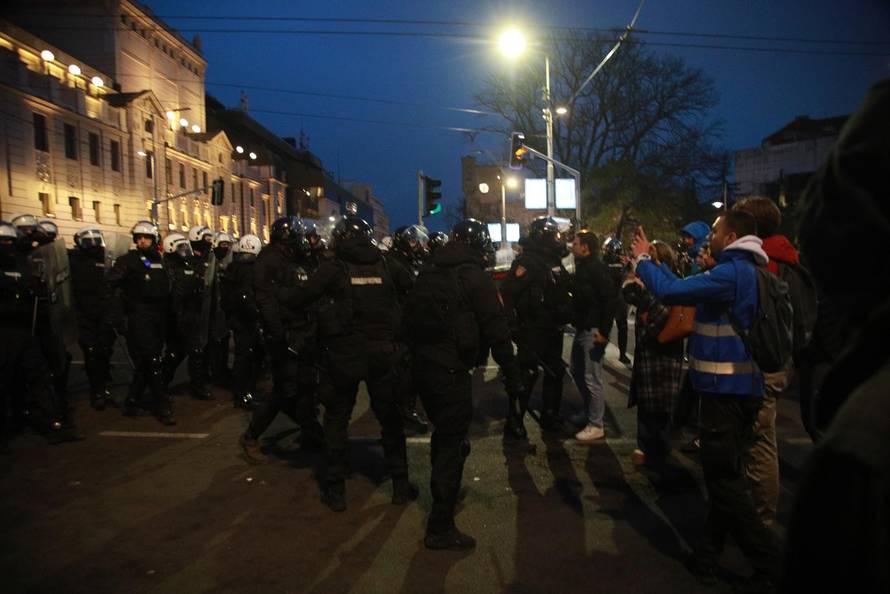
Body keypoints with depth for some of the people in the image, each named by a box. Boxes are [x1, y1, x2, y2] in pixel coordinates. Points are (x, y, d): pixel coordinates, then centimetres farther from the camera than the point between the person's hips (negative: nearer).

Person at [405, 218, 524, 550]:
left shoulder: (429, 272, 11)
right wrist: (512, 376, -11)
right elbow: (496, 330, -15)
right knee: (453, 443, 1)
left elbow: (411, 317, 15)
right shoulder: (475, 277, -11)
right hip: (452, 370, -7)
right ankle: (441, 528, 6)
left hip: (423, 364, 8)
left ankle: (444, 492, 46)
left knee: (443, 432, 26)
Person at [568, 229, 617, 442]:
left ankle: (595, 425, 6)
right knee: (578, 372, 20)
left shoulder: (596, 268, -16)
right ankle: (588, 413, 34)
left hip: (593, 330, -10)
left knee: (592, 378, -4)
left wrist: (603, 330, -23)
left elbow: (611, 298, -22)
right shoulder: (583, 267, 13)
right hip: (582, 328, 10)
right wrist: (575, 321, 14)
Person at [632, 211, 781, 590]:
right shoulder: (744, 272, 15)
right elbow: (686, 289, 18)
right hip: (737, 387, 10)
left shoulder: (733, 272, -18)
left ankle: (770, 563, 7)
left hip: (727, 389, -10)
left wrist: (643, 260, -8)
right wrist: (653, 263, 15)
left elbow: (671, 292, -23)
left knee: (724, 479, -1)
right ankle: (708, 557, 26)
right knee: (724, 476, 15)